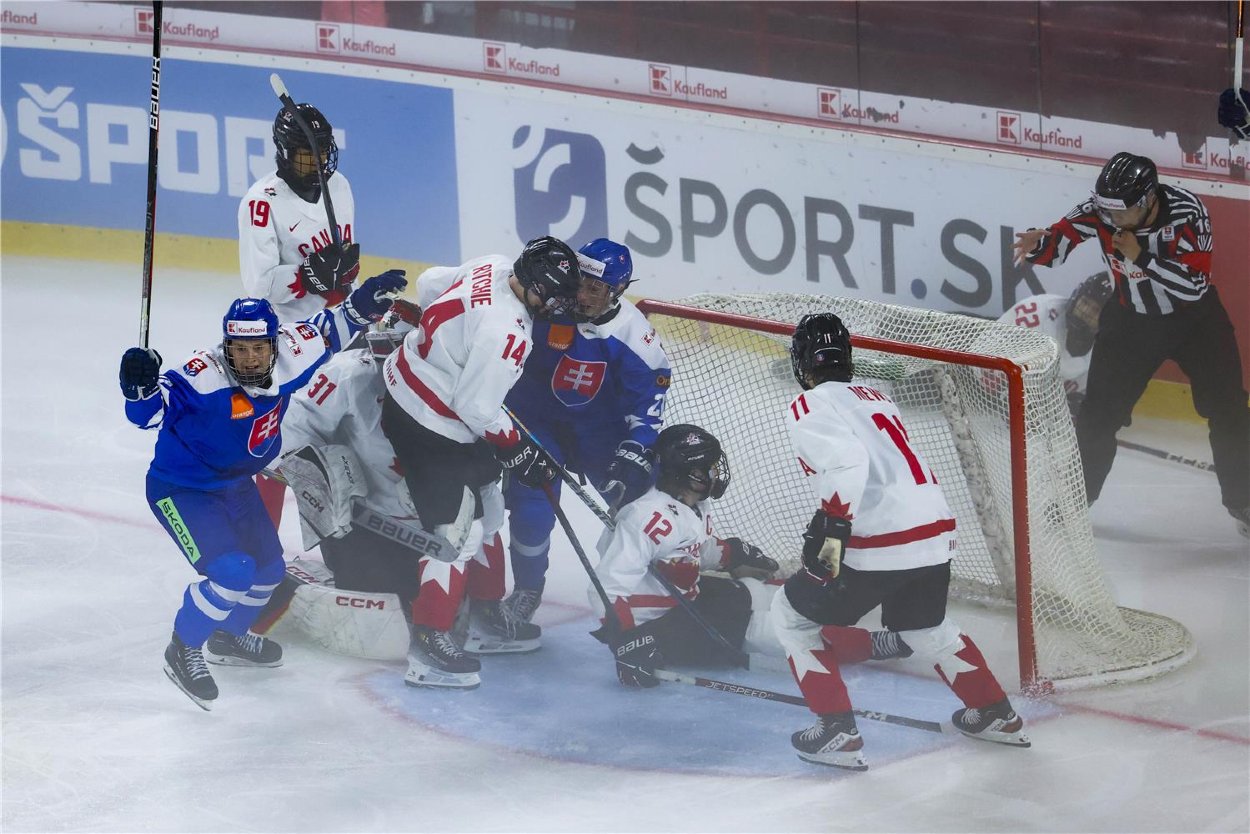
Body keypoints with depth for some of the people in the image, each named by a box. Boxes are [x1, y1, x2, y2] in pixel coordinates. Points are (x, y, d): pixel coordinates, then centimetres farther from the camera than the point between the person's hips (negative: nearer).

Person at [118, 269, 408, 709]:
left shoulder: (288, 354, -18)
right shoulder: (204, 376, -35)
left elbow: (325, 332, 2)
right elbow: (149, 412, -39)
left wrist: (359, 307, -13)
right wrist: (141, 386, -59)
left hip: (235, 483, 8)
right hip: (179, 488, -8)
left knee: (268, 567, 22)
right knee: (233, 571, -23)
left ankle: (229, 638, 50)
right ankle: (182, 652, -1)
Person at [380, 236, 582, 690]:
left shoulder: (492, 268, -6)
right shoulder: (505, 333, -31)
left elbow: (429, 284, 12)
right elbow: (476, 409, -26)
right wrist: (519, 450, -12)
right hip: (428, 427, -10)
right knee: (457, 529, -8)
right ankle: (429, 643, -10)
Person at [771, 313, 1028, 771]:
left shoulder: (809, 407, -4)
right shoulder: (875, 397, 22)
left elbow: (847, 462, -21)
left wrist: (832, 528, -23)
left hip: (880, 545, -8)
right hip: (935, 534, 8)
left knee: (793, 613, 10)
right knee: (925, 625, 34)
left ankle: (837, 732, 4)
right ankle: (995, 714, 38)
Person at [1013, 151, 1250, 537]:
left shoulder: (1187, 212, -30)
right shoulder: (1100, 211, -21)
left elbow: (1194, 284, -34)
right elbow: (1059, 240, -16)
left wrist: (1140, 256, -37)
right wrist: (1038, 243, -39)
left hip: (1194, 316, -2)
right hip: (1132, 318, 2)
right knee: (1100, 408, 2)